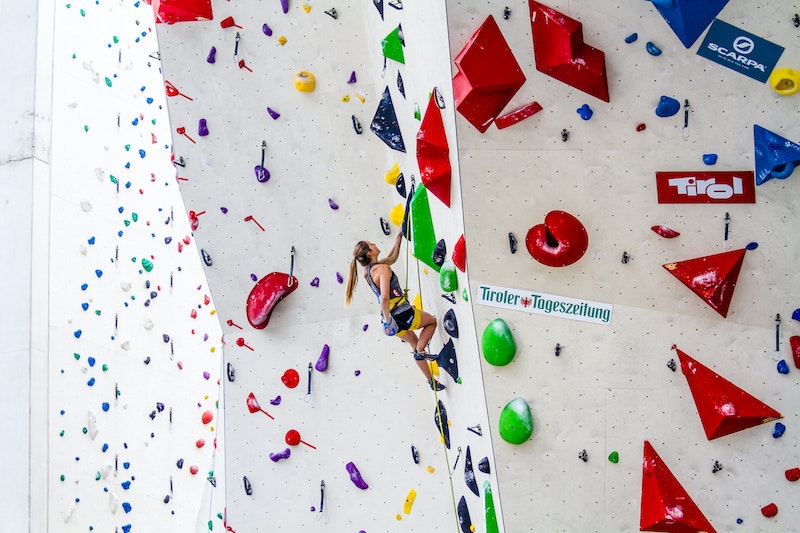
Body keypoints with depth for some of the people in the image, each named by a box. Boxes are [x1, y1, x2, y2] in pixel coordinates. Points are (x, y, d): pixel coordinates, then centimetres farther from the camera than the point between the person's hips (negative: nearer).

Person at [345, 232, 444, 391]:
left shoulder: (367, 271, 7)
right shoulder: (382, 268, -20)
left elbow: (391, 258, 23)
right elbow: (384, 298, -32)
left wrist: (399, 237, 22)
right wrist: (388, 320, -23)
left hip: (393, 318, 8)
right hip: (403, 314, -8)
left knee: (415, 343, 26)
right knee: (432, 321, 21)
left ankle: (431, 381, 33)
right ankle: (420, 351, 3)